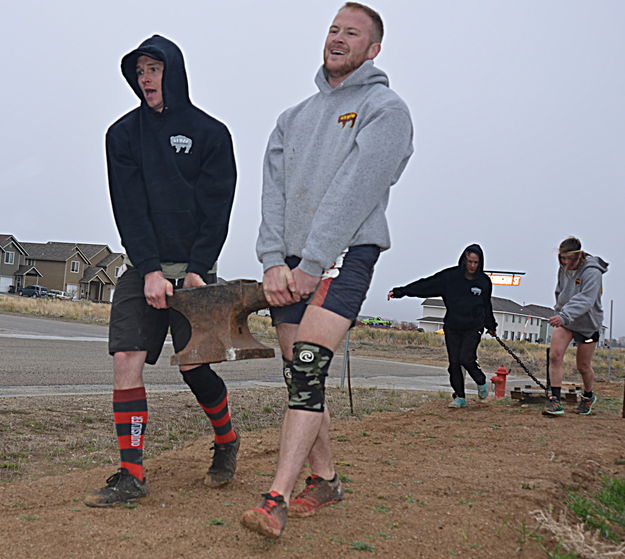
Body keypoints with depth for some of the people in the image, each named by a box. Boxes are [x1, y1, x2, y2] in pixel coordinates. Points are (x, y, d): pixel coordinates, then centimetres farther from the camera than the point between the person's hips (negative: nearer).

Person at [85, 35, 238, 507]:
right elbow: (129, 207, -1)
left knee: (194, 366, -4)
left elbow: (217, 208, -3)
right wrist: (150, 271, -12)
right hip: (142, 268, 3)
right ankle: (132, 473, -2)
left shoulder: (211, 133, 3)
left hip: (193, 268, -2)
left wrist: (196, 270, -13)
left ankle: (227, 441, 24)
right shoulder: (124, 134, 9)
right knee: (126, 359, -9)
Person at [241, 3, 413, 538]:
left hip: (344, 255, -6)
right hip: (290, 262, 6)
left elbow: (353, 192, -11)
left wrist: (310, 266, -17)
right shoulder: (295, 117, 20)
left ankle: (276, 498, -19)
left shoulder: (386, 108, 1)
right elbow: (273, 189, 8)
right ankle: (325, 480, 20)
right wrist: (274, 262, -8)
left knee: (308, 366, -19)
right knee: (299, 375, 6)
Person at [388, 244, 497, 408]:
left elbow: (487, 305, 17)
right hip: (452, 327, 1)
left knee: (466, 359, -16)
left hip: (473, 328, -1)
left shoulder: (484, 281, 0)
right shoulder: (451, 276, -6)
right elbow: (425, 285, -8)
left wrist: (491, 326, 29)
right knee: (454, 362, 0)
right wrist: (399, 292, -13)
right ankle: (460, 397, 13)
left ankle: (481, 382, 13)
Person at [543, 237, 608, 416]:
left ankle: (588, 396, 37)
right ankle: (555, 399, -15)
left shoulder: (592, 272, -22)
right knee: (555, 355, -17)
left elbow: (585, 300, -35)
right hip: (564, 321, 5)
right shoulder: (563, 270, -1)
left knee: (583, 366, 8)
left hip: (587, 324, -4)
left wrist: (565, 315, -47)